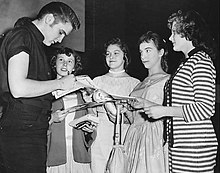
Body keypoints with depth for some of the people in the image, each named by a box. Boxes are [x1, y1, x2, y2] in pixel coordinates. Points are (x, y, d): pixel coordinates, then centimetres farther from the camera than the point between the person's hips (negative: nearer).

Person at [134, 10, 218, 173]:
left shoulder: (201, 60, -9)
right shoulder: (187, 62, 20)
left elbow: (206, 108, -18)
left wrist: (164, 111, -16)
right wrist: (155, 107, 10)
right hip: (179, 145, 8)